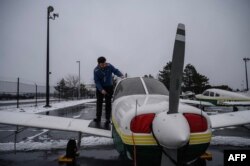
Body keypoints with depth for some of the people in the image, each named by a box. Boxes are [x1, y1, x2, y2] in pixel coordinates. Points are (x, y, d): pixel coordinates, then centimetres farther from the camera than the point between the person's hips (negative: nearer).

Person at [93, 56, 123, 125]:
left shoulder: (109, 66, -13)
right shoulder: (96, 70, -16)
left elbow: (116, 71, -9)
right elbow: (96, 81, -17)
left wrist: (121, 75, -31)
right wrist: (101, 90, -26)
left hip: (109, 87, 0)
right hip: (100, 88, 0)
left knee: (108, 103, -2)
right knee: (99, 102, 5)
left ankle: (108, 119, 3)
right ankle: (98, 118, 16)